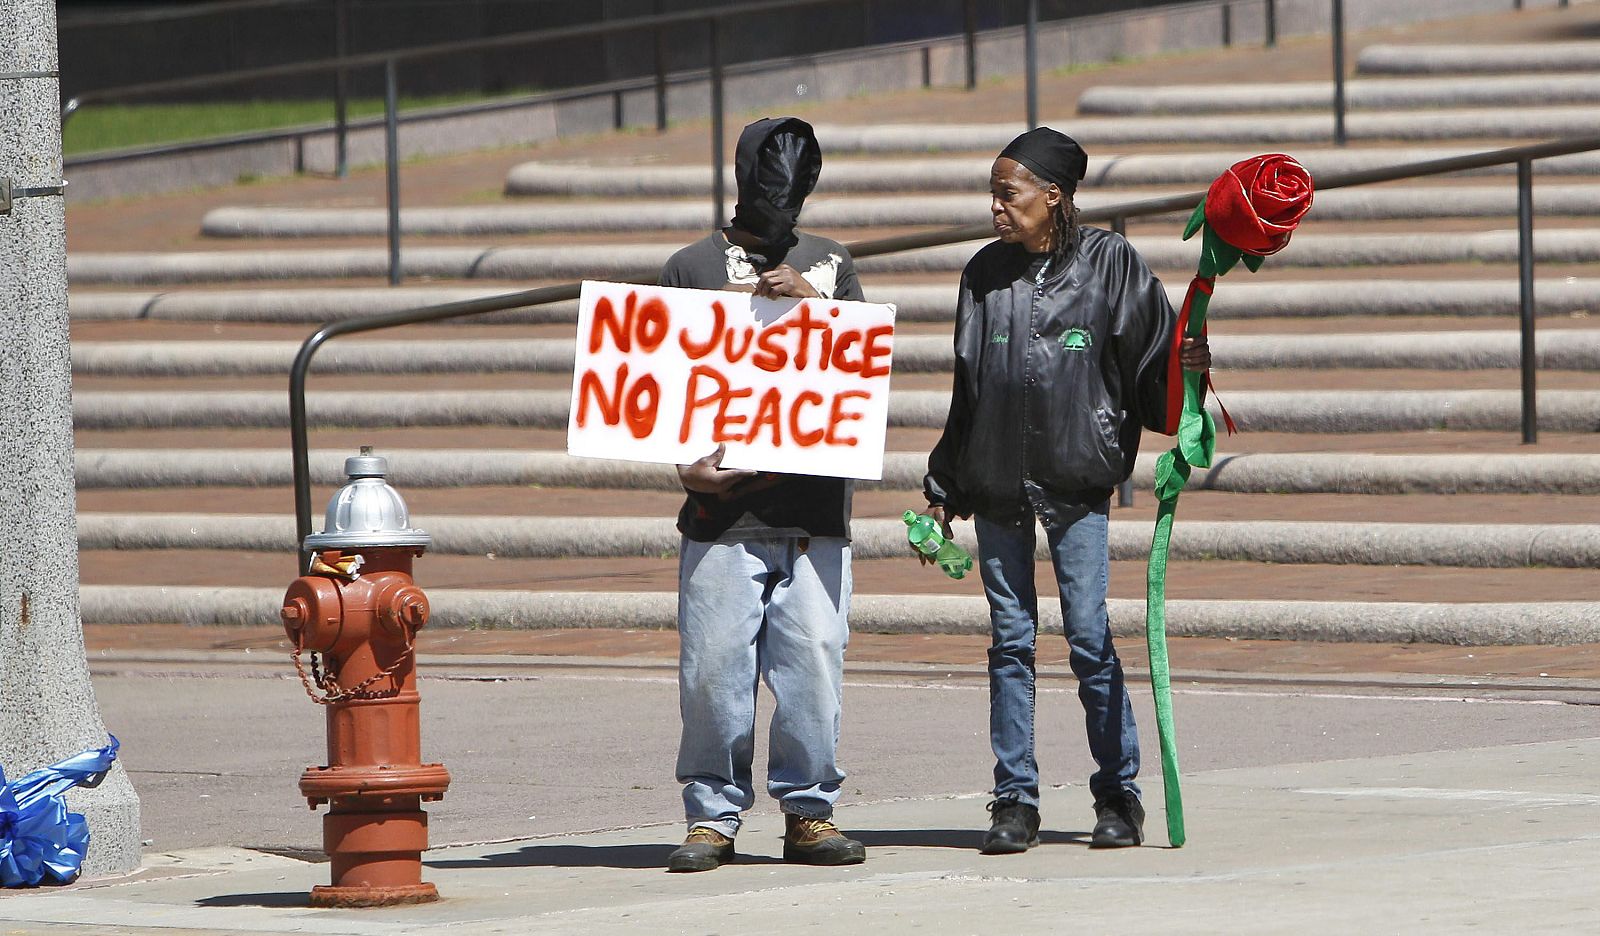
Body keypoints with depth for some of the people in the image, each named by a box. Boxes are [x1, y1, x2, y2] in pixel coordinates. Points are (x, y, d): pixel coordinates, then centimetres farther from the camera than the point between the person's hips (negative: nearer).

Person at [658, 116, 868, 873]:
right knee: (715, 667, -4)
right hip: (722, 510, -1)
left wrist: (816, 306, -6)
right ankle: (713, 816, 5)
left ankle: (809, 811, 6)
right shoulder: (690, 269, 11)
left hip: (814, 508, 2)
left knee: (813, 661, -4)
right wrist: (683, 464, -8)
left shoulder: (830, 266, 17)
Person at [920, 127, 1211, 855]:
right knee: (1010, 639, 4)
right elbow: (967, 388, 15)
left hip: (1076, 478, -3)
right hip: (996, 481, 3)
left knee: (1090, 638, -6)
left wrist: (1189, 369, -21)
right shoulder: (985, 274, 10)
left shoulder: (1109, 264, 0)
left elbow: (1158, 356, 2)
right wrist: (944, 488, 15)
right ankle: (1014, 800, 8)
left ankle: (1118, 795, 4)